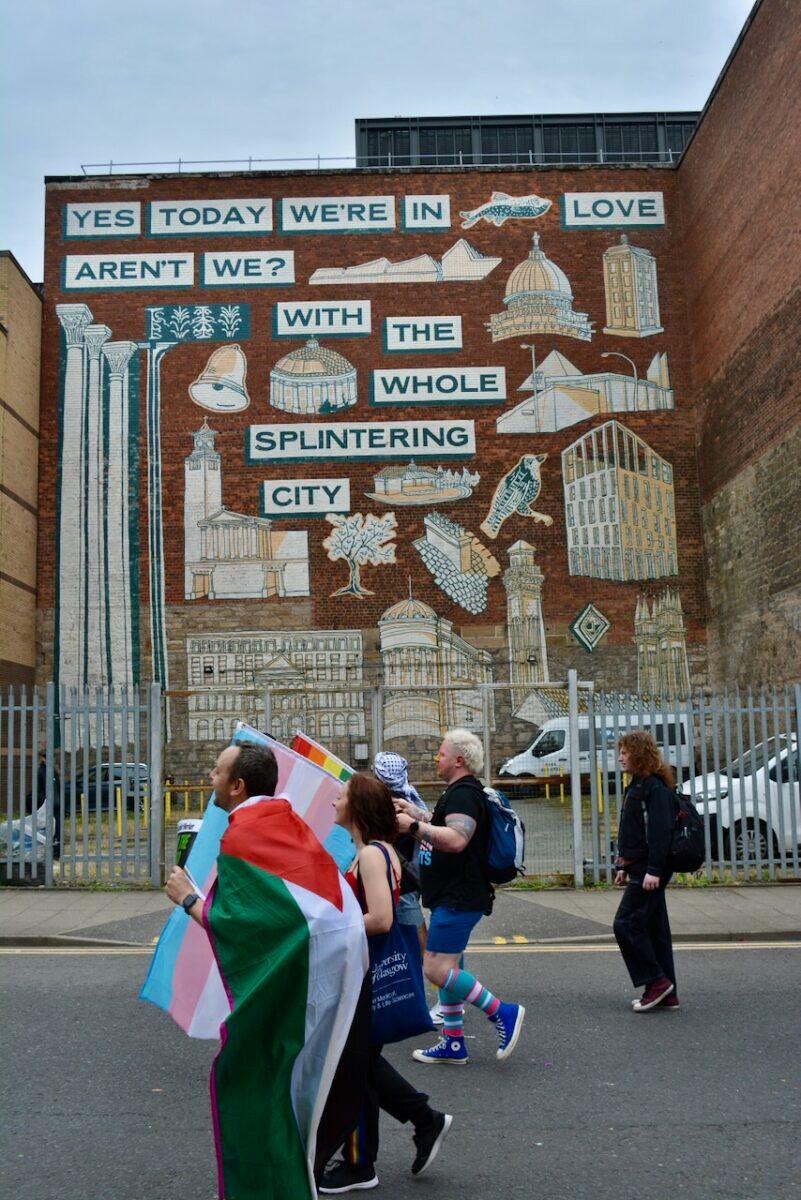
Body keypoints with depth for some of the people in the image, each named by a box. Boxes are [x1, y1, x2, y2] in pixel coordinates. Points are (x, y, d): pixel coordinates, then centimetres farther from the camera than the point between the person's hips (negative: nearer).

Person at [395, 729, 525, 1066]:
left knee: (436, 969, -12)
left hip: (459, 897, -11)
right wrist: (415, 816, 20)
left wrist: (414, 826, -26)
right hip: (452, 897, 11)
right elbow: (441, 836, 29)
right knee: (445, 967, 14)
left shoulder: (463, 794, -17)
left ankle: (503, 1013, -5)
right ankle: (453, 1043, 22)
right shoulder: (459, 792, 17)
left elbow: (456, 839, -33)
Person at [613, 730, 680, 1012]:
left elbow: (660, 830, -21)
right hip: (640, 868, 10)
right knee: (653, 927, 11)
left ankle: (656, 981, -1)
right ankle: (666, 993, 16)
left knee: (626, 924, -9)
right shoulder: (636, 785, 16)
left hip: (649, 869, -10)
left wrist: (653, 869, -24)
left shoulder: (655, 787, -14)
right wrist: (623, 865, 19)